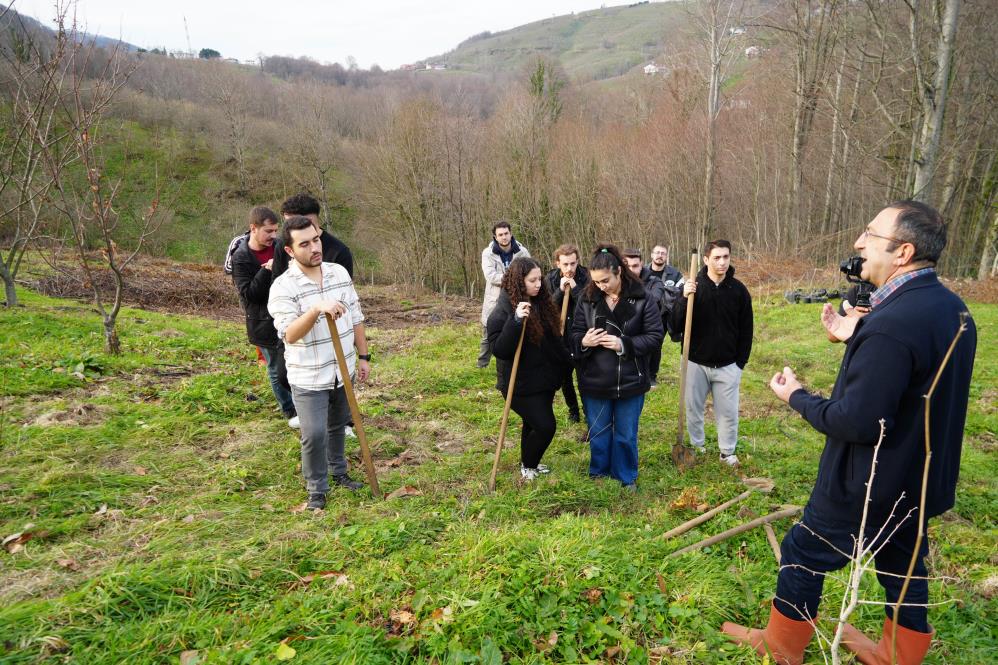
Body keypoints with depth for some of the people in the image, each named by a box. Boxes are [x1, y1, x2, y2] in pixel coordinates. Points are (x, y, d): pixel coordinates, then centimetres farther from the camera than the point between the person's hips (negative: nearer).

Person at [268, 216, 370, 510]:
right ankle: (317, 488, 16)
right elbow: (290, 335, -28)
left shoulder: (339, 273, 0)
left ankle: (338, 471, 41)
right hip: (308, 378, -5)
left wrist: (363, 356, 8)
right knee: (314, 434, -6)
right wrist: (316, 309, -42)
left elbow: (356, 318, 8)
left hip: (342, 371, 5)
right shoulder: (282, 287, -16)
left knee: (338, 426, 21)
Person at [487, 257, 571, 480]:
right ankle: (527, 466, 21)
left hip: (543, 379, 7)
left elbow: (555, 335, 18)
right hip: (521, 384, -7)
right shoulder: (503, 311, -19)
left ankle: (529, 462, 42)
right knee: (545, 426, -4)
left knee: (534, 424, 20)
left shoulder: (541, 303, 3)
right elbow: (498, 349, -28)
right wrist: (516, 321, -36)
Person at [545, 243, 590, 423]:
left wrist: (575, 288, -26)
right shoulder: (550, 279, -4)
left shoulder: (586, 277, -12)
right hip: (561, 336, 3)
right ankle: (573, 409, 33)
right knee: (564, 375, 14)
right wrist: (560, 291, -21)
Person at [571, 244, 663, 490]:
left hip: (630, 380, -2)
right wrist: (583, 342, -20)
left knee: (626, 434, 13)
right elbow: (574, 333, 3)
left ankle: (626, 477, 33)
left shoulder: (641, 299, -12)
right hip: (594, 381, 2)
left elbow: (655, 335, -10)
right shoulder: (587, 299, -4)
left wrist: (624, 344, -21)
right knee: (598, 432, 18)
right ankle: (598, 474, 38)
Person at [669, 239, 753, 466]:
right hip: (695, 362, 0)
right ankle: (696, 446, 33)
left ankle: (727, 452, 27)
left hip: (727, 365, 1)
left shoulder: (739, 290, -4)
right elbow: (676, 326, -13)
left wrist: (741, 362, 2)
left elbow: (746, 330, 4)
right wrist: (685, 299, -27)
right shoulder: (692, 286, -8)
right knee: (693, 409, 13)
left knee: (728, 411, 8)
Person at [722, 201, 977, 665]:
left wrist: (797, 398, -14)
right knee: (904, 567, 24)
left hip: (867, 487, -8)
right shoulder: (952, 308, 0)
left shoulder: (890, 324, -31)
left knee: (803, 556, 12)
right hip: (921, 481, 8)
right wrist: (856, 339, 6)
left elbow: (858, 422, -29)